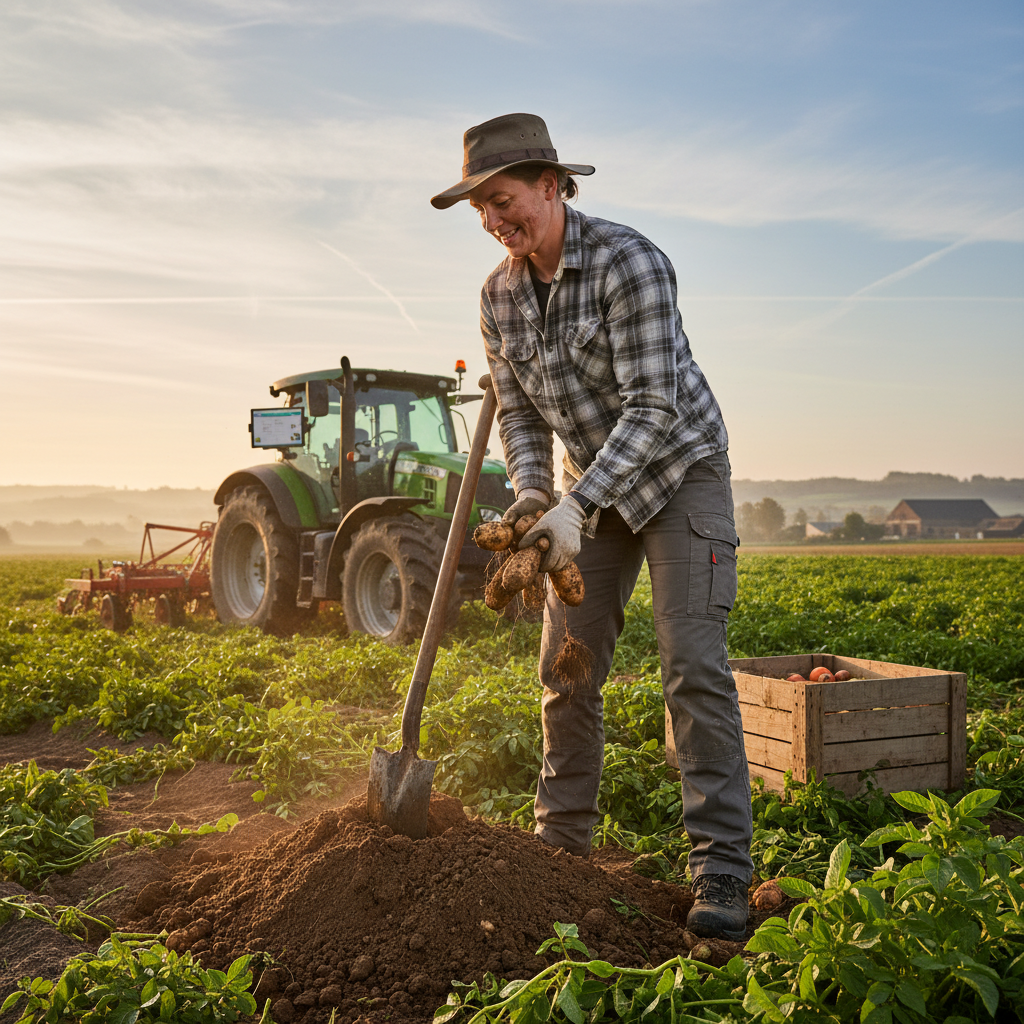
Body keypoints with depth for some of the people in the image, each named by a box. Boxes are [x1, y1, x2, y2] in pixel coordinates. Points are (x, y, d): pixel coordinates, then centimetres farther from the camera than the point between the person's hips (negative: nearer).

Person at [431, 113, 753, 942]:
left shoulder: (628, 261, -23)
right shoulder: (499, 294, -2)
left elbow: (652, 405, -27)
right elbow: (518, 410, 2)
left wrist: (576, 505, -34)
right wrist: (532, 494, -16)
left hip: (678, 469, -6)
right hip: (592, 482, 6)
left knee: (693, 664, -13)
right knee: (566, 664, 4)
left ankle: (721, 870, -5)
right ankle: (561, 843, 19)